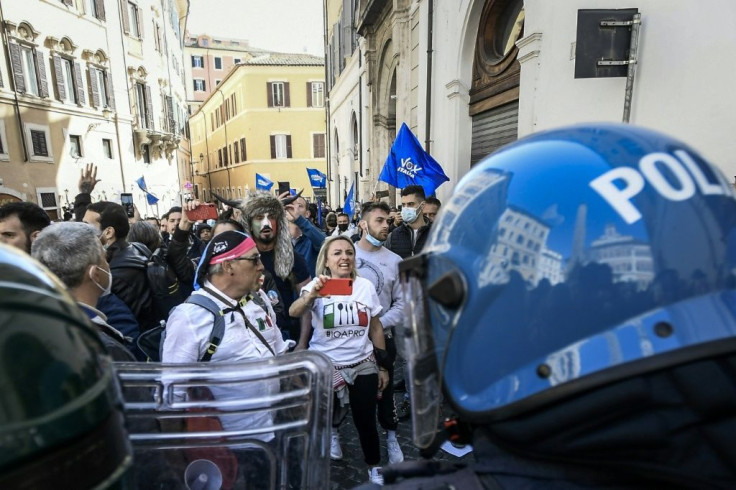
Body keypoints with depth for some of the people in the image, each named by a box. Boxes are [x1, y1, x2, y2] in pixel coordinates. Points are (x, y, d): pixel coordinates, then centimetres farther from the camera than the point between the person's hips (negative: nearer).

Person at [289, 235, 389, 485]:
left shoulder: (366, 286, -4)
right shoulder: (318, 286, -12)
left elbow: (376, 328, 4)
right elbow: (293, 312, -30)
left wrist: (383, 366, 6)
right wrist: (310, 295, -51)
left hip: (363, 366, 2)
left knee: (365, 420, 9)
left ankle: (374, 466, 36)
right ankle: (332, 428, 51)